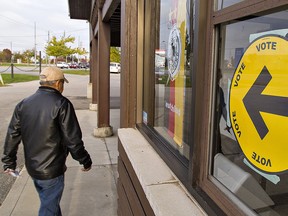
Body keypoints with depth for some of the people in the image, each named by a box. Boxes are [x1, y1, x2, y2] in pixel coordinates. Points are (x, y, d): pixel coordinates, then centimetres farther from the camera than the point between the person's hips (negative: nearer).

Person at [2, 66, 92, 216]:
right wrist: (85, 161, -5)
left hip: (32, 167, 7)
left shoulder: (23, 104, 2)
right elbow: (73, 139, -18)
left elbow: (12, 135, 6)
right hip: (52, 169, -6)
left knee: (49, 202, 26)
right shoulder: (61, 104, -17)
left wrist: (9, 162, 17)